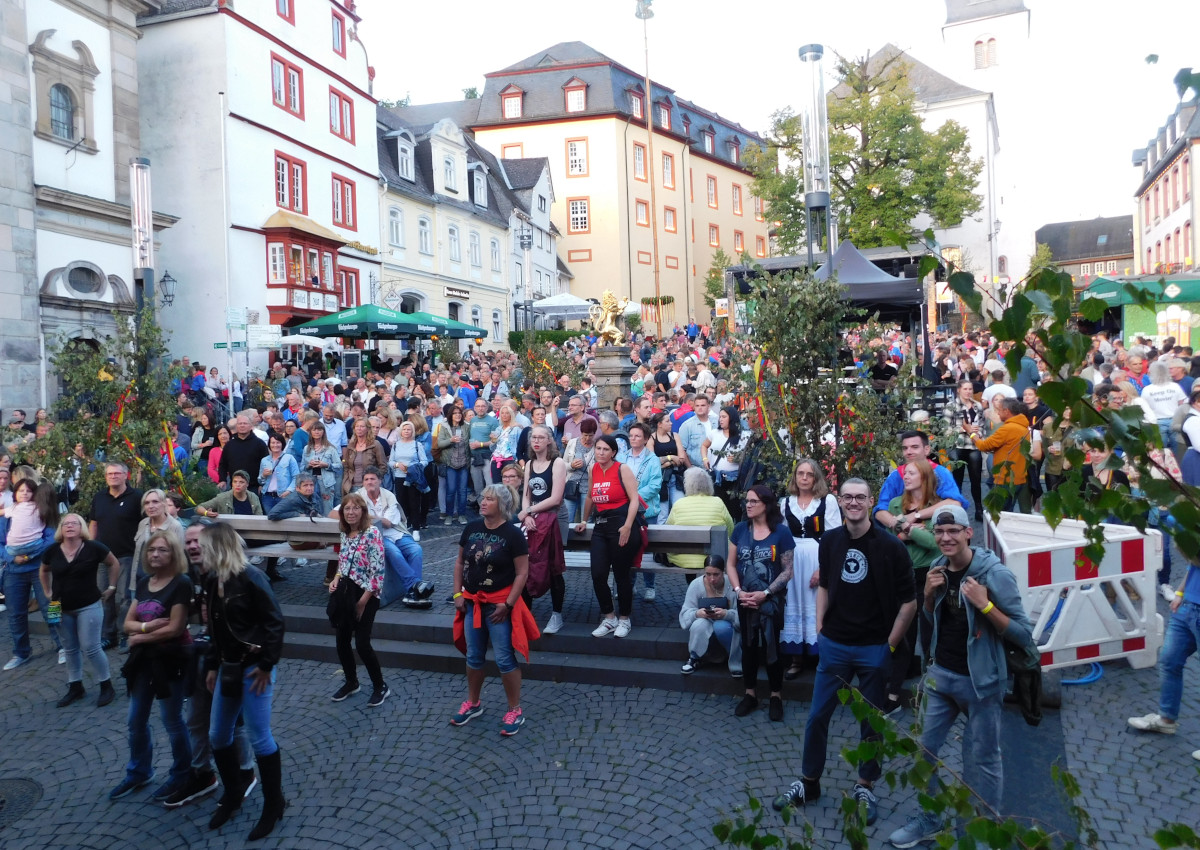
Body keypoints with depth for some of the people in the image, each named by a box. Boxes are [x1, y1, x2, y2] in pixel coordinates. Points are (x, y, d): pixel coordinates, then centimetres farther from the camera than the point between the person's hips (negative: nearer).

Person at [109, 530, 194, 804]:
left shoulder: (181, 583, -17)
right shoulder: (143, 583, 6)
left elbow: (175, 628, -21)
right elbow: (128, 623, 5)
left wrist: (140, 637, -10)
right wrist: (147, 626, -16)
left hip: (170, 660, -7)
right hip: (143, 659, 7)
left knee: (172, 721, 6)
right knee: (136, 720, 17)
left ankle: (182, 775, 23)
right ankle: (138, 773, 36)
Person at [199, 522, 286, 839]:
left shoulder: (251, 578, -19)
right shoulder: (212, 580, 6)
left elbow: (274, 621, -18)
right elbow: (215, 628, 15)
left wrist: (267, 665, -17)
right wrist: (212, 666, 14)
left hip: (253, 668, -8)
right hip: (228, 668, 8)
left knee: (259, 738, 0)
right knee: (218, 736, 15)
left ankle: (273, 805, 17)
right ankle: (232, 794, 36)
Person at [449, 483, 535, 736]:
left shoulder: (513, 534, -14)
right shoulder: (471, 528, 0)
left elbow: (522, 573, -12)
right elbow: (460, 562, 9)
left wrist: (507, 604, -15)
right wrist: (458, 594, 2)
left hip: (499, 603, -5)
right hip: (472, 601, 5)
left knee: (505, 659, 1)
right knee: (473, 656, 16)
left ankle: (515, 711, 15)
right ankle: (473, 703, 35)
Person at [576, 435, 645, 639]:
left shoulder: (622, 469, -6)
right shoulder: (593, 470, 11)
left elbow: (634, 498, -13)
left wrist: (628, 526, -22)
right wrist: (585, 521, 30)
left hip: (622, 525, -5)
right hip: (601, 526, 6)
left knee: (622, 575, 3)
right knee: (597, 575, -1)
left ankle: (624, 619, 19)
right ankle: (608, 618, 17)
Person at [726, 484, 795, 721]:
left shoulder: (781, 532, -10)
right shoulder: (740, 529, -1)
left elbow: (787, 571, -9)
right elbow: (730, 564, 2)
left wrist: (764, 594, -17)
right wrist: (739, 591, -12)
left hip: (771, 600, -3)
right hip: (745, 599, 3)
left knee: (770, 646, 6)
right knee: (748, 646, 13)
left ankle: (776, 696, 22)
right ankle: (750, 694, 27)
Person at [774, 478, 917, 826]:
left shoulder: (890, 546, -11)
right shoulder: (829, 541, 0)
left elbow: (908, 603, -7)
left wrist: (890, 644, -8)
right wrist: (819, 627, 5)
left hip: (873, 649, -3)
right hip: (833, 644, 3)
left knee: (871, 721, 12)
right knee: (817, 716, 10)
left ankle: (865, 787, 31)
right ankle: (808, 783, 26)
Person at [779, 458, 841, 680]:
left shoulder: (828, 500, -4)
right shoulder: (785, 502, 10)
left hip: (819, 560, -4)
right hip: (792, 562, 4)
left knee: (817, 608, -1)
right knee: (793, 608, 6)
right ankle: (797, 658, 15)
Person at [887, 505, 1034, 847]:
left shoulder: (994, 573, -17)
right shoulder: (938, 569, 1)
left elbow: (1024, 634, -16)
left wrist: (984, 604, -28)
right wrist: (928, 595, -7)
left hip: (980, 681, -6)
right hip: (940, 674, 6)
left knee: (983, 759, 7)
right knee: (924, 749, 14)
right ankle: (928, 820, 31)